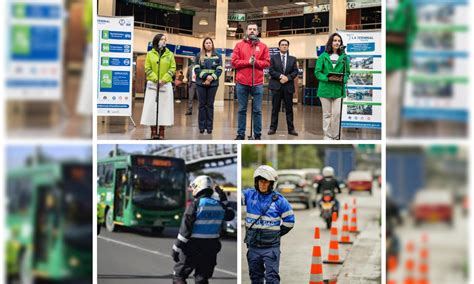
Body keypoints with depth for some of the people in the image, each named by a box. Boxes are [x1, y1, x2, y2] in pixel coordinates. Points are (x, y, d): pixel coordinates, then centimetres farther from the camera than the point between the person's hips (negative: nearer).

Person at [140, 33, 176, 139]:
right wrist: (156, 79, -12)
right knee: (152, 106, -4)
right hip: (152, 84, -1)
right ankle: (153, 131, -1)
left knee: (164, 106, -1)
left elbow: (172, 68, 2)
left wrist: (164, 79, -11)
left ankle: (162, 131, 2)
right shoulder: (150, 54, 4)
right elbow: (148, 69, 1)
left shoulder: (170, 54, 7)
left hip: (166, 84, 1)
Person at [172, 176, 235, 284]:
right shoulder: (219, 205, 1)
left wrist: (176, 248, -9)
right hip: (211, 248, 5)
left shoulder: (195, 205, -15)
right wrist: (223, 199, 22)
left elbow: (185, 229, -16)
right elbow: (230, 215, 23)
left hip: (193, 247, -5)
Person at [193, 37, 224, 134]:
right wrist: (206, 76, -16)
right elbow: (196, 69, -2)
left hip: (213, 83, 0)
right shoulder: (199, 56, 7)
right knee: (202, 104, 2)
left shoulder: (217, 56, 8)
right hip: (201, 83, 0)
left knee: (210, 104, 2)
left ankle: (209, 126, 4)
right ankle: (202, 126, 5)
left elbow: (219, 70, 1)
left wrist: (211, 78, -13)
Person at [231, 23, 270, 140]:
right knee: (242, 110, 4)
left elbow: (267, 62, 4)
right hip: (242, 83, 0)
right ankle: (241, 134, 9)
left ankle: (258, 135, 6)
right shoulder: (239, 45, 7)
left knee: (257, 110, 1)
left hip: (257, 83, 0)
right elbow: (234, 62, 0)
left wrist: (256, 62, -13)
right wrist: (248, 62, -12)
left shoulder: (263, 46, 8)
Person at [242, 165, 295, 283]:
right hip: (253, 246, 3)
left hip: (271, 247, -3)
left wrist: (277, 234, 1)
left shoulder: (279, 200, -4)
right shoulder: (250, 195, 2)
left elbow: (289, 220, 3)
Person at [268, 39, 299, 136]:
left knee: (289, 108, 2)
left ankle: (291, 129, 4)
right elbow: (271, 71, -3)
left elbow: (295, 71, 4)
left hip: (288, 86, 1)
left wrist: (287, 77, -13)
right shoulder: (274, 58, 7)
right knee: (275, 108, 1)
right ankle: (273, 128, 5)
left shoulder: (292, 59, 12)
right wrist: (280, 76, -16)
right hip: (276, 85, -1)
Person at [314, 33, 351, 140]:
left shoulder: (344, 57, 6)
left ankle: (335, 136, 6)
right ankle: (328, 136, 13)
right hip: (325, 88, 0)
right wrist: (327, 78, -16)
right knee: (327, 114, 5)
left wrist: (343, 79, -13)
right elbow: (317, 72, -1)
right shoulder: (323, 56, 3)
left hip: (338, 89, 0)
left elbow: (347, 72, 9)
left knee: (337, 113, -5)